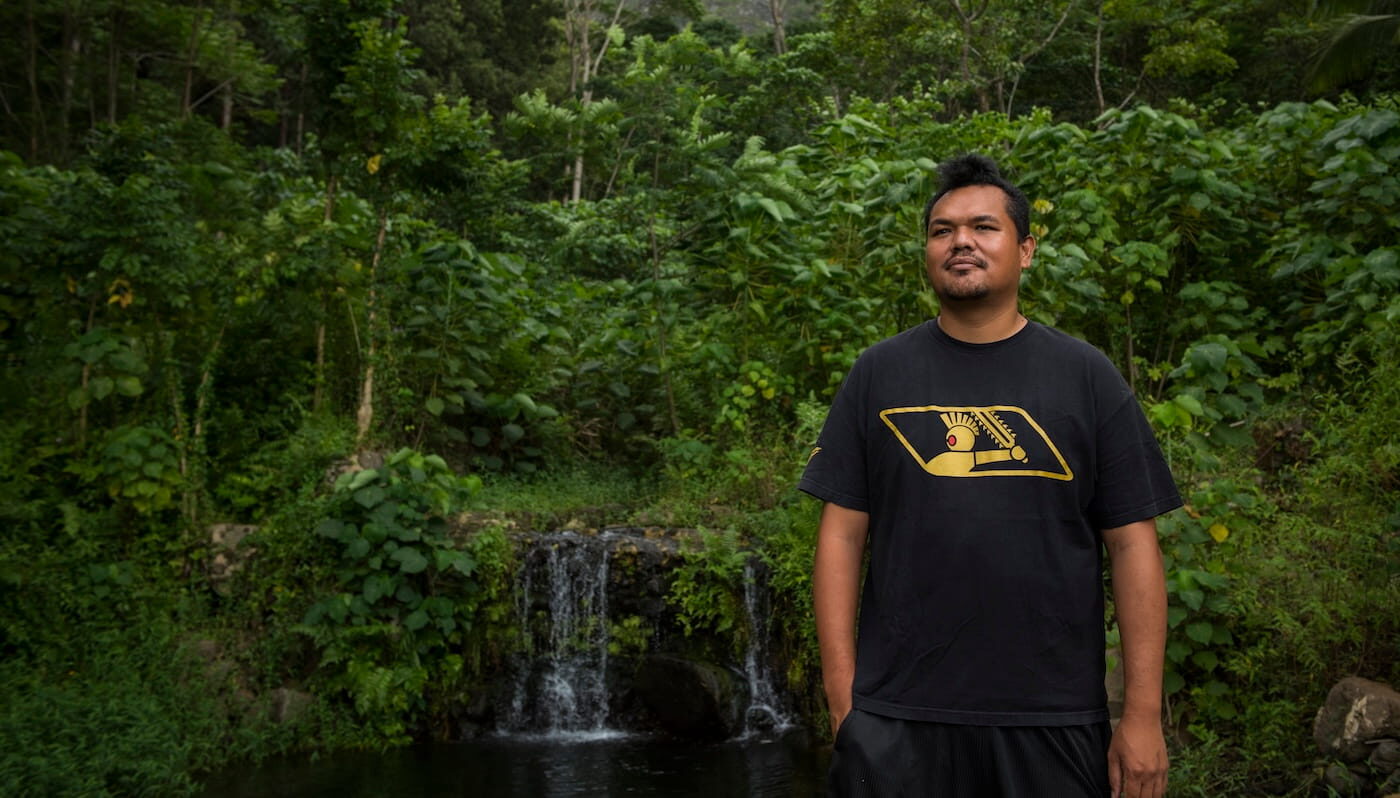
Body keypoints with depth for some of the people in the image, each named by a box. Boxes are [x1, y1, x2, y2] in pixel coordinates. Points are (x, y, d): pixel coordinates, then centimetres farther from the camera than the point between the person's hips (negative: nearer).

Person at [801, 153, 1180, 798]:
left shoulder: (1086, 376, 3)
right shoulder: (878, 374, 4)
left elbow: (1132, 546, 1)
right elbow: (842, 535, 2)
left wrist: (1143, 716, -3)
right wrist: (842, 701, -3)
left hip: (1053, 724, 0)